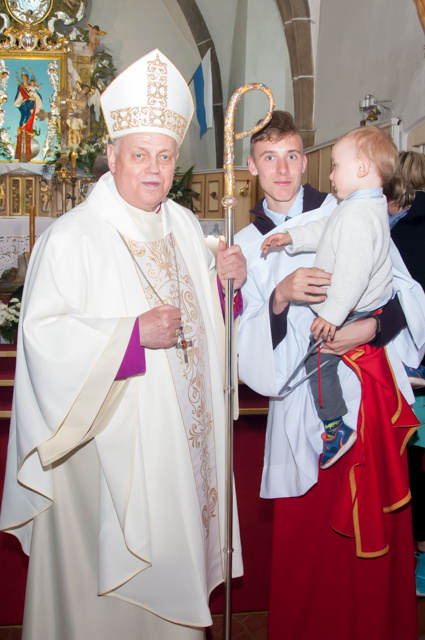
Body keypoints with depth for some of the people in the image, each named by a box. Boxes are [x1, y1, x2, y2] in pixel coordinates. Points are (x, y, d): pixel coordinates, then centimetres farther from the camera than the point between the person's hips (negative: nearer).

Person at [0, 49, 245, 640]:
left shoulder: (185, 226, 8)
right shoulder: (73, 236, -13)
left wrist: (227, 282, -3)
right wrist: (134, 333, -26)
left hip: (181, 434, 6)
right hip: (110, 443, -6)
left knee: (171, 547, 20)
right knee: (110, 572, 8)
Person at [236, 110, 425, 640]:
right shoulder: (247, 244, 8)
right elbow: (248, 339, 0)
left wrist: (371, 327, -17)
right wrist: (279, 299, -18)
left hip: (371, 394, -1)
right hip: (303, 406, 1)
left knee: (376, 533, 8)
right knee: (304, 537, 7)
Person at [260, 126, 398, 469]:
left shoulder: (356, 215, -27)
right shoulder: (374, 203, 7)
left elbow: (353, 271, -32)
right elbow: (324, 230, 16)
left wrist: (331, 313, -29)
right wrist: (291, 237, 12)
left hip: (356, 311, -10)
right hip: (379, 299, 10)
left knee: (319, 358, -2)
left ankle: (335, 428, 3)